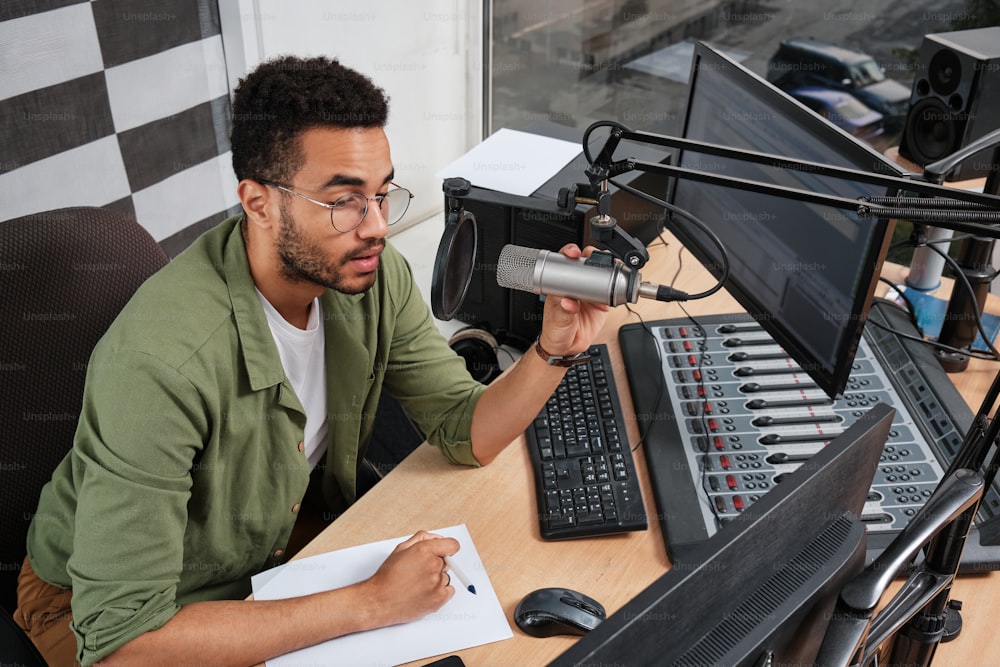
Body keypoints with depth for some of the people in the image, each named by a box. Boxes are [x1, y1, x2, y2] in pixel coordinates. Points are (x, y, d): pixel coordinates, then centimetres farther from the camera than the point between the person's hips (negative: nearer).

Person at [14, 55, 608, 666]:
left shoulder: (372, 275, -16)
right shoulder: (162, 361, -38)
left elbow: (467, 433, -9)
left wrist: (554, 350, -28)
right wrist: (371, 603, -34)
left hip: (278, 542, 6)